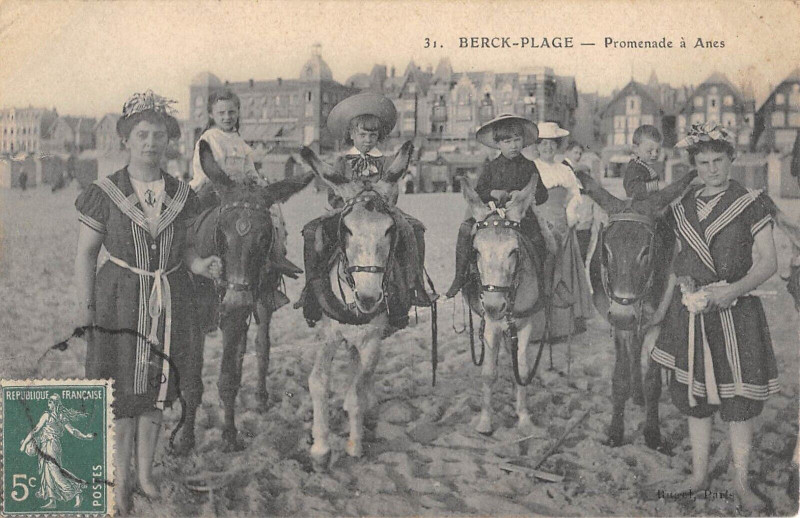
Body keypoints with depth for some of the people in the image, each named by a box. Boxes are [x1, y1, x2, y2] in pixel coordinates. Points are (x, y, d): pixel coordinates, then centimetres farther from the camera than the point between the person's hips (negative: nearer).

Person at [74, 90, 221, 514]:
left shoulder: (180, 194, 2)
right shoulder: (105, 194, -7)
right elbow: (85, 253, -3)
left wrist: (199, 264, -9)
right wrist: (85, 308, -9)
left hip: (169, 301, 3)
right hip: (120, 300, -3)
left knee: (155, 390, 12)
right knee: (121, 393, 1)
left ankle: (145, 473, 28)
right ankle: (121, 481, 17)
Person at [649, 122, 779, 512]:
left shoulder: (751, 204, -3)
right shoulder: (682, 209, 9)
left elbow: (767, 262, -6)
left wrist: (734, 289, -20)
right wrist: (685, 283, -1)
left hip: (736, 314, -4)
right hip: (691, 312, 4)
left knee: (737, 400, -1)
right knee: (694, 396, 10)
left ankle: (742, 484, 12)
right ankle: (698, 476, 24)